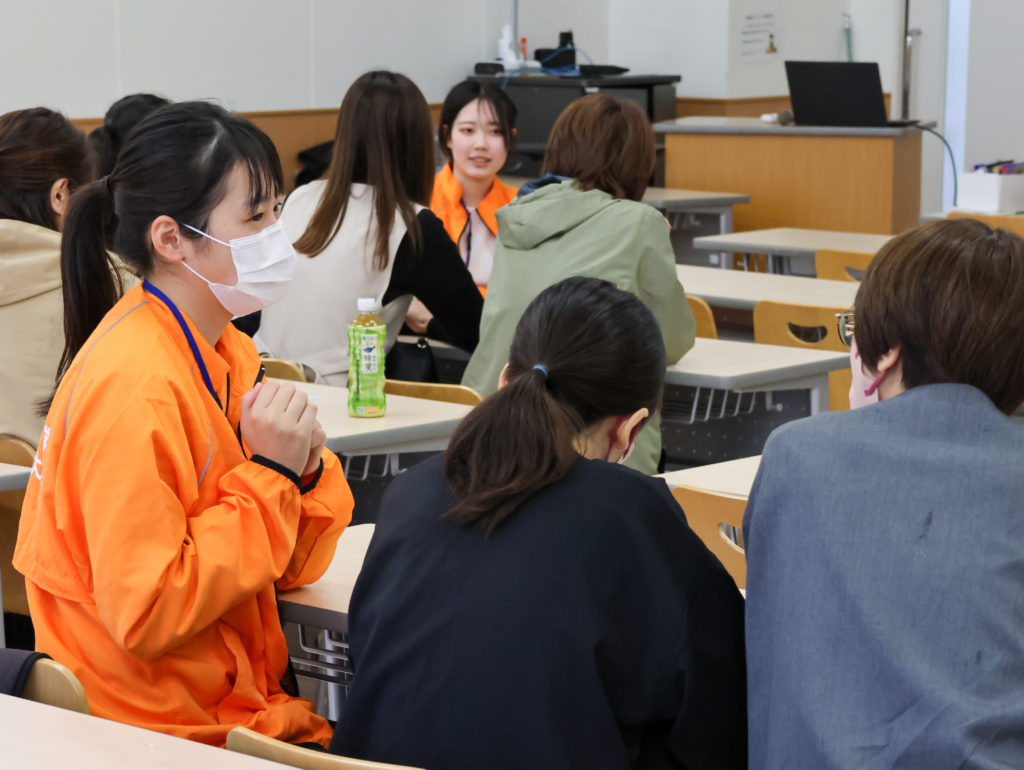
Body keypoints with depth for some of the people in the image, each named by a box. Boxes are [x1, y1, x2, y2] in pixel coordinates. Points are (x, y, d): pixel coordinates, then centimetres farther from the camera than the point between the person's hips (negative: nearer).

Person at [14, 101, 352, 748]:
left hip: (241, 700, 8)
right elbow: (145, 614, -23)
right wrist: (268, 475, -20)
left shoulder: (228, 354, 7)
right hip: (170, 736, -8)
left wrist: (303, 471, -10)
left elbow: (289, 568, 9)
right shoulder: (134, 390, -20)